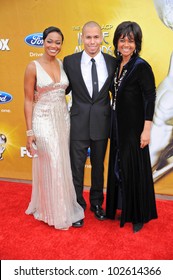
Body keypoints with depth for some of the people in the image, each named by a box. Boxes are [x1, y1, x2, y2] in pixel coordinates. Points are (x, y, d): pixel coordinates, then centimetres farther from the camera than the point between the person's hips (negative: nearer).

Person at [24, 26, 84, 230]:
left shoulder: (63, 65, 6)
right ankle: (52, 211, 21)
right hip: (43, 121, -5)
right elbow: (28, 101, -8)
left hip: (63, 119, 5)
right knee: (49, 167, 2)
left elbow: (64, 91, 12)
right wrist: (29, 132, -11)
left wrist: (67, 120, 7)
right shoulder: (33, 67, -8)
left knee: (63, 166, 13)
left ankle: (63, 206, 32)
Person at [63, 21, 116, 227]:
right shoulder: (70, 61, -5)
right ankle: (77, 206, 27)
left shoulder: (112, 62, -1)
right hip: (79, 122, -2)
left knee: (99, 165, 17)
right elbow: (65, 88, 5)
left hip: (102, 123, 2)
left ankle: (97, 203, 38)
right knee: (77, 166, 7)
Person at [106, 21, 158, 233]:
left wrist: (146, 130, -19)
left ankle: (139, 215, 22)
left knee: (135, 169, 3)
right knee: (118, 167, 15)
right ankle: (122, 208, 34)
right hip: (118, 126, 7)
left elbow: (150, 99, -15)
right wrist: (113, 125, 11)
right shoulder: (116, 64, 8)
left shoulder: (141, 67, -13)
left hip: (134, 127, -7)